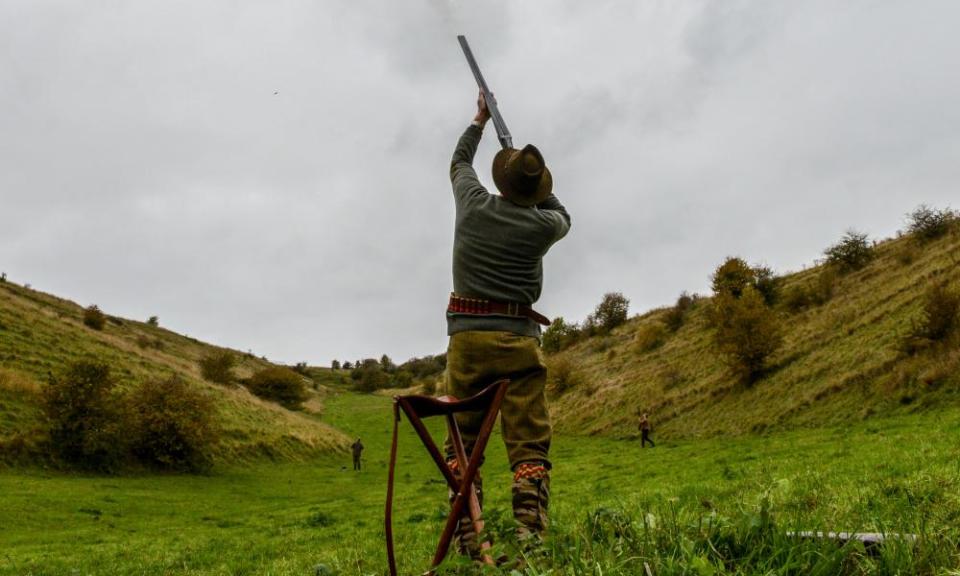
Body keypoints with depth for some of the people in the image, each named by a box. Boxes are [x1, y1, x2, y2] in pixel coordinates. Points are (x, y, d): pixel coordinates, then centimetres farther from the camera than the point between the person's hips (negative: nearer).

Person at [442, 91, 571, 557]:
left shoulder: (473, 203, 3)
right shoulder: (542, 224, 0)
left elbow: (459, 161, 26)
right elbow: (562, 216, 28)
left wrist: (480, 120, 40)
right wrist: (532, 183, 29)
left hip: (467, 336, 2)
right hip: (519, 339, -1)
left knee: (462, 442, 5)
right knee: (529, 443, -1)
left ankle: (466, 542, -1)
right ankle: (531, 536, -12)